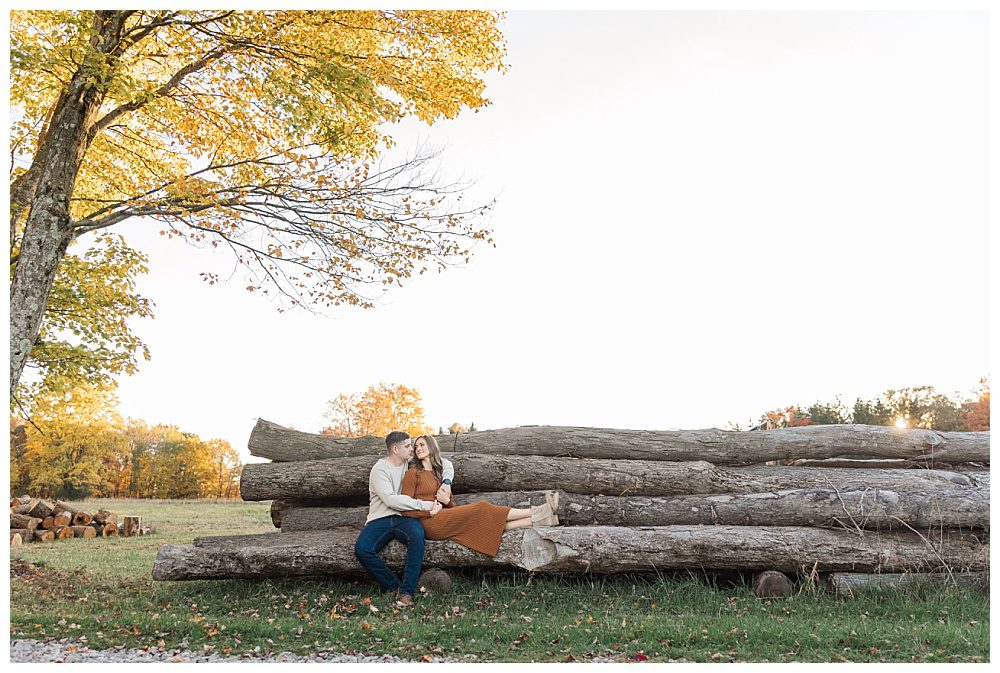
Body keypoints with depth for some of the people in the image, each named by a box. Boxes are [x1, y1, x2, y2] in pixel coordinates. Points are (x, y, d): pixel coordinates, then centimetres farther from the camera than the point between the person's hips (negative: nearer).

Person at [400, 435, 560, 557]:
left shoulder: (438, 473, 21)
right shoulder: (413, 474, -1)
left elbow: (451, 507, 20)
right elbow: (405, 509, -9)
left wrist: (447, 502, -2)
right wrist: (429, 511, -15)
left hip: (441, 519, 7)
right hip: (429, 523, -7)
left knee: (488, 521, -10)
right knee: (481, 510, -15)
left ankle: (538, 519, -19)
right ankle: (535, 513, -12)